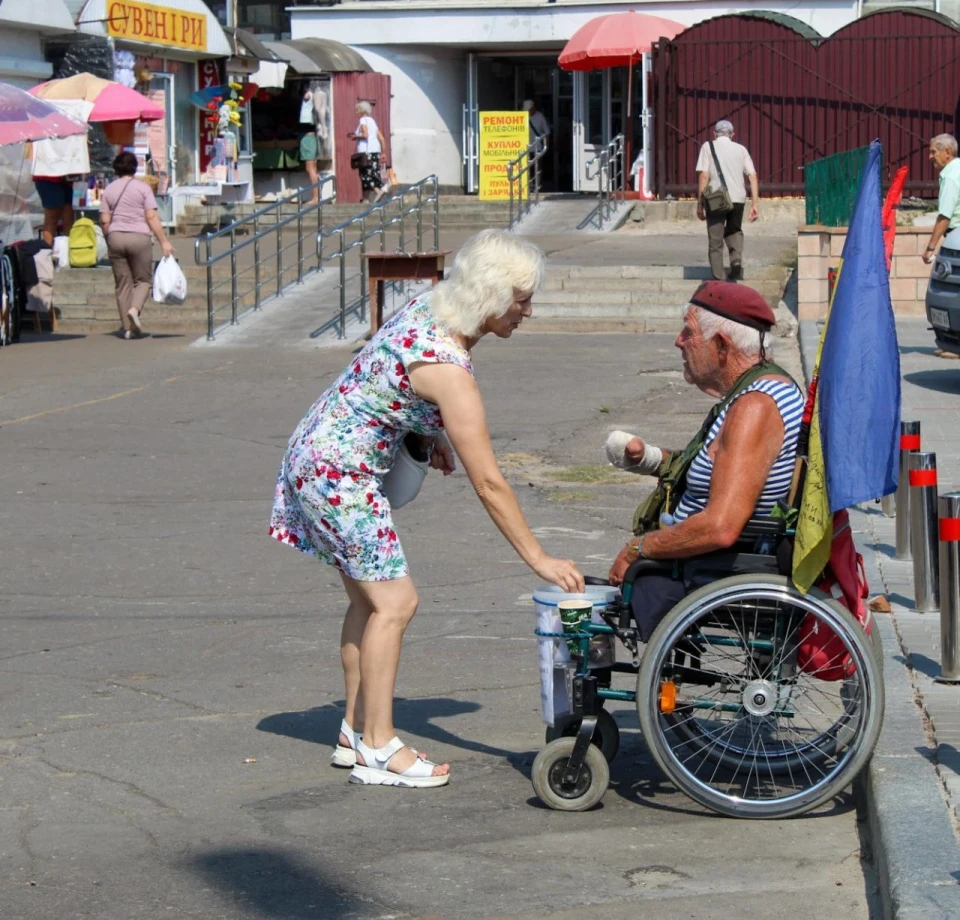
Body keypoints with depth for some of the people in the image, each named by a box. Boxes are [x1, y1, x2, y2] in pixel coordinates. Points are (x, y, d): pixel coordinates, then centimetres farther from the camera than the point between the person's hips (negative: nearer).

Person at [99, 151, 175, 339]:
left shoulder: (108, 190, 7)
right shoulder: (142, 187, -1)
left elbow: (104, 221, 3)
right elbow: (152, 218, -7)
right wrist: (164, 242, -5)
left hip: (116, 237, 3)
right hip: (139, 237, -3)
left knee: (123, 283, 6)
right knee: (143, 279, 9)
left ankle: (128, 327, 4)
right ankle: (135, 308, -19)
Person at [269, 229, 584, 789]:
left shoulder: (430, 309, -1)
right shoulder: (448, 369, -26)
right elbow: (489, 484, -24)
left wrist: (433, 433, 10)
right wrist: (539, 560, -19)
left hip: (320, 457, 10)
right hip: (339, 473, -10)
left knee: (368, 597, 14)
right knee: (394, 602, -6)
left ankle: (357, 732, 21)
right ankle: (377, 751, -1)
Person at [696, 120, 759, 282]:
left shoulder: (708, 147, 6)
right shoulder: (741, 149, 14)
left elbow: (704, 176, -4)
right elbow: (753, 176, 6)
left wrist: (700, 203, -1)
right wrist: (755, 204, 6)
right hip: (738, 198, 3)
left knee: (715, 241, 6)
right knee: (734, 231, 25)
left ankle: (719, 278, 1)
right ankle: (736, 259, -1)